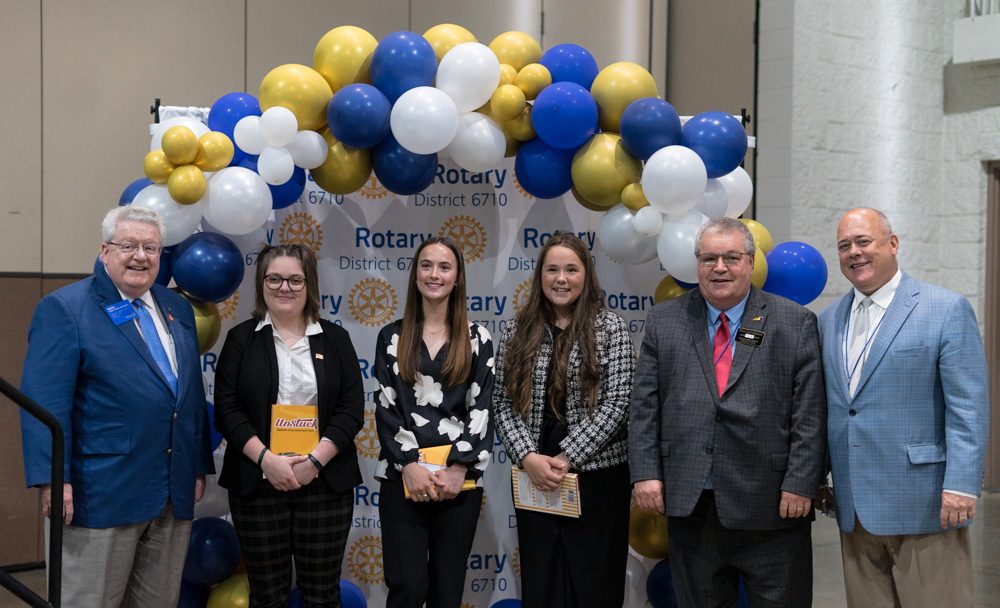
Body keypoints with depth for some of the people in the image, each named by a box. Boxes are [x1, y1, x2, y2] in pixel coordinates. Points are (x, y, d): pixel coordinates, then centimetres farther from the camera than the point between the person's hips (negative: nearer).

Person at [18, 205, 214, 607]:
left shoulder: (178, 310, 14)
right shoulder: (64, 308, -6)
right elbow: (45, 402, -13)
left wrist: (199, 466, 14)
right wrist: (53, 479, -21)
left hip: (175, 496, 6)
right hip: (103, 494, -6)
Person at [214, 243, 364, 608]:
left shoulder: (335, 339, 6)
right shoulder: (241, 339, 5)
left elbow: (352, 409, 0)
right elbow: (227, 409, -2)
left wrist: (314, 461, -12)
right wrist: (267, 459, -15)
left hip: (324, 481, 0)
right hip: (258, 482, 0)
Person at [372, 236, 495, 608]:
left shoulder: (477, 339, 6)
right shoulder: (392, 337, 7)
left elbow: (482, 410, 1)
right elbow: (385, 408, 1)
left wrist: (459, 468, -11)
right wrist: (410, 465, -11)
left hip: (460, 479, 0)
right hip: (403, 477, 0)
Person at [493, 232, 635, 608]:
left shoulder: (610, 328, -2)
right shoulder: (518, 332, 6)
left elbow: (617, 403, -8)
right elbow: (503, 404, 4)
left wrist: (566, 458, -13)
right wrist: (528, 457, -11)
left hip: (597, 477, -2)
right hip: (534, 478, 3)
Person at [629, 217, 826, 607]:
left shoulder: (795, 323, 2)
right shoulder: (665, 321, 8)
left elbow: (809, 413, -3)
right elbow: (645, 405, 6)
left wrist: (801, 483, -9)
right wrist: (645, 472, -3)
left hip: (772, 505, -2)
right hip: (689, 503, 2)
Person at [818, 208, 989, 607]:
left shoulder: (947, 311, -4)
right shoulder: (829, 321, 13)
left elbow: (969, 407, -9)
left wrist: (961, 485, -16)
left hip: (924, 504, -5)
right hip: (854, 509, 5)